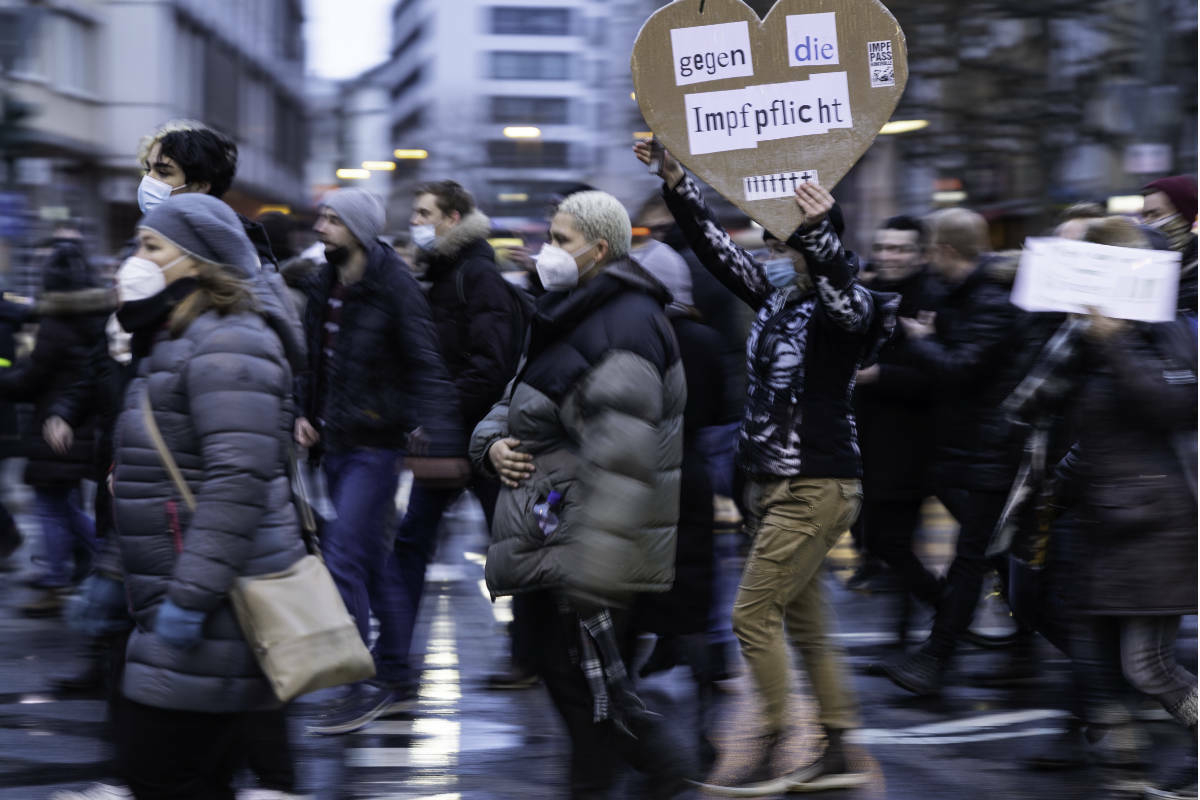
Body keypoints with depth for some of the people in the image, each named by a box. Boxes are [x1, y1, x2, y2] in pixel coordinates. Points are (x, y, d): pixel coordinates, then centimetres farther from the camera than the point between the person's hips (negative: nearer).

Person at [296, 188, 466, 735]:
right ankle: (396, 679, 22)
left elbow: (427, 367, -17)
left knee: (344, 559, -12)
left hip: (375, 444, -8)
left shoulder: (394, 287, -13)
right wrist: (304, 412, 8)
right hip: (335, 442, 8)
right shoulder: (323, 287, 10)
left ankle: (359, 689, -7)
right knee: (375, 561, 14)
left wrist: (442, 440, -25)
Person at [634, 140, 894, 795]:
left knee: (754, 614, -8)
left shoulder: (839, 311, -13)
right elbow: (715, 245, 9)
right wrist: (674, 179, 0)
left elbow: (842, 290, -37)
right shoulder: (775, 299, 10)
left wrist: (818, 229, -53)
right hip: (775, 485, 9)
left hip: (816, 488, -9)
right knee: (806, 623, 11)